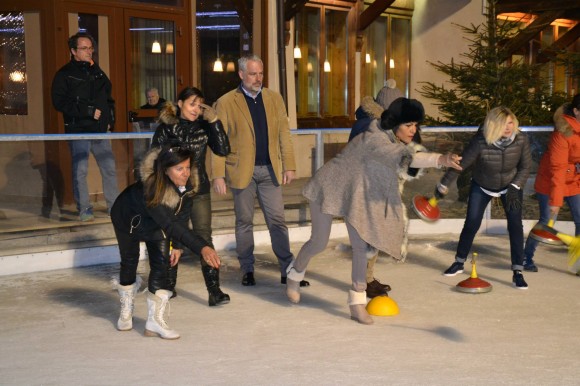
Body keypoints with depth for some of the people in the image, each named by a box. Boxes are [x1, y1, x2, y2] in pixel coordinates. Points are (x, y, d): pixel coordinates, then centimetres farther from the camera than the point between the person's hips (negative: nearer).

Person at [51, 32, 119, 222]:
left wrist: (110, 120, 8)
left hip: (100, 130, 5)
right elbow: (59, 102, -13)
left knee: (110, 168, 5)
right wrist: (88, 111, -17)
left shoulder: (96, 71, 16)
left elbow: (108, 97, 22)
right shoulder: (64, 74, -3)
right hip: (78, 130, -5)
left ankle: (115, 205, 14)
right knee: (80, 170, -2)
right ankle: (84, 209, 5)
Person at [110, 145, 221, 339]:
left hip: (154, 224, 4)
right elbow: (170, 225, -50)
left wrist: (178, 246, -14)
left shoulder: (189, 184, -28)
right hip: (128, 218, -4)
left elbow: (182, 216, -12)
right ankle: (126, 313, 35)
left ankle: (155, 320, -4)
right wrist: (202, 247, -58)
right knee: (129, 262, 11)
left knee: (161, 264, -10)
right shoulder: (150, 188, -45)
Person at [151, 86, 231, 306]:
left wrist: (214, 122, -15)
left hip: (199, 191, 0)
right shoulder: (166, 128, -4)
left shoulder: (203, 126, 0)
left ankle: (214, 290, -7)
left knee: (204, 239, -6)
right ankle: (168, 285, 29)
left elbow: (223, 150, -9)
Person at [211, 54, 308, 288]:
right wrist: (218, 175, -9)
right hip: (242, 171, -2)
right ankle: (247, 270, 20)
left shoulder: (274, 98, 8)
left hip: (270, 170, 2)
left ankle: (287, 270, 8)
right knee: (244, 222, 8)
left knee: (277, 220, 3)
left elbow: (284, 134, 8)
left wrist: (289, 166, 2)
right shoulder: (226, 103, -2)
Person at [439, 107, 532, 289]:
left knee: (515, 225, -11)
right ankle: (459, 262, 23)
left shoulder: (521, 139, -25)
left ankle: (517, 272, -4)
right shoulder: (480, 142, -32)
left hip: (510, 186, 1)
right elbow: (460, 163, -22)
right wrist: (443, 185, -16)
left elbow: (526, 166, -10)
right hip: (482, 187, -1)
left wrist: (515, 187, -19)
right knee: (471, 224, 0)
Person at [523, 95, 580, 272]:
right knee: (546, 222, -2)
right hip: (550, 182, -6)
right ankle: (526, 258, 17)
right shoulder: (563, 132, -26)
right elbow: (557, 168, -26)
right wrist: (555, 199, -25)